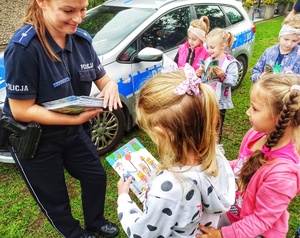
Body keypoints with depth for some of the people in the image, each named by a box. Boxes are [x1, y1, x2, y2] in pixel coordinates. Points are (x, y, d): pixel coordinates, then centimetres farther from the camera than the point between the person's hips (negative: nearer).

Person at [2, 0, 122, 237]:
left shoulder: (82, 39, -8)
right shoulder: (24, 47, -28)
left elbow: (102, 78, 3)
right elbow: (21, 110, -26)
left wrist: (111, 85, -22)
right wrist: (77, 118, -32)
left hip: (74, 131, 6)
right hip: (35, 139, -6)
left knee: (96, 176, 20)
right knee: (54, 197, 16)